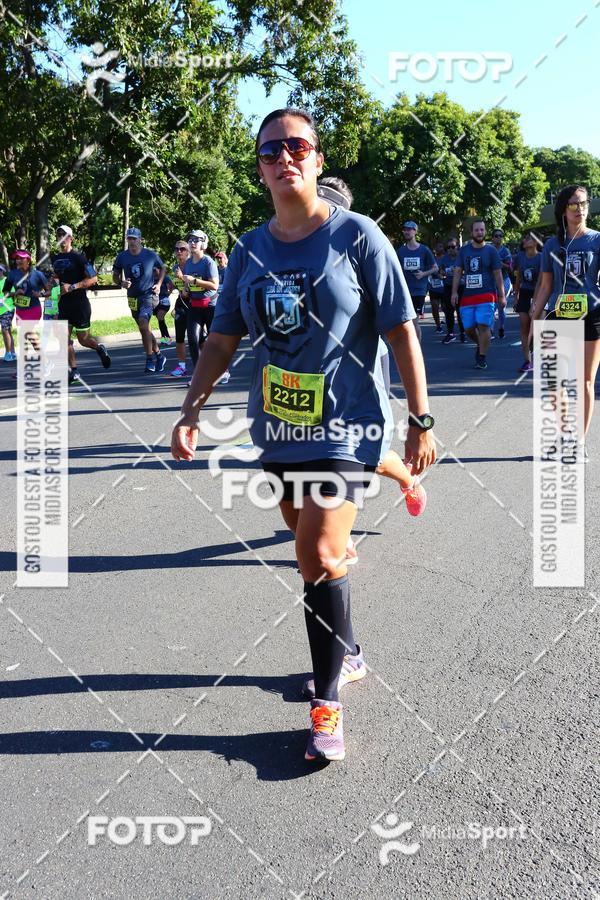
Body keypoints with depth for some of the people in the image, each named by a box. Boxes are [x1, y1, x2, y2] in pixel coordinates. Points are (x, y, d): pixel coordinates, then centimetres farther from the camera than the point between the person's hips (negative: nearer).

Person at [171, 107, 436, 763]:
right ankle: (346, 652, 37)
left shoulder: (356, 236, -6)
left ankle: (327, 701, 3)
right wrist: (190, 412, 3)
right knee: (317, 552, 15)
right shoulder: (249, 251, 6)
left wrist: (420, 422, -7)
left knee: (318, 558, -14)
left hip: (346, 426, -5)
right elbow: (222, 341, 12)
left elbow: (401, 333, -5)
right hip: (278, 429, 5)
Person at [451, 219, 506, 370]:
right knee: (468, 328, 4)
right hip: (468, 295, 3)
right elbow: (458, 271, 9)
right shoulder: (464, 250, 9)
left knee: (483, 325, -12)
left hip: (486, 295, -3)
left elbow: (498, 275, 2)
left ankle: (482, 358, -4)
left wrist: (502, 296, -2)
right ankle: (480, 345, 34)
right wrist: (454, 292, -1)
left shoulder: (491, 250, 2)